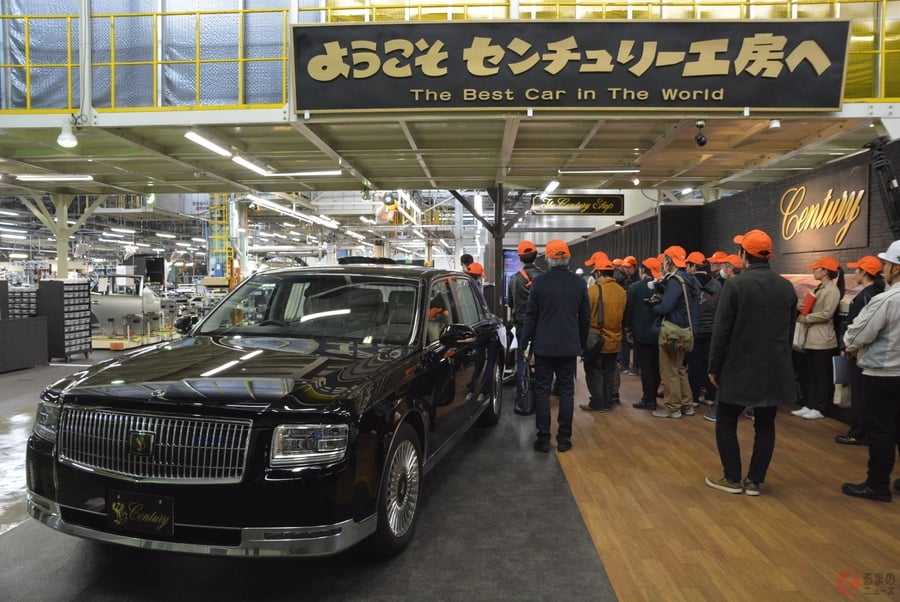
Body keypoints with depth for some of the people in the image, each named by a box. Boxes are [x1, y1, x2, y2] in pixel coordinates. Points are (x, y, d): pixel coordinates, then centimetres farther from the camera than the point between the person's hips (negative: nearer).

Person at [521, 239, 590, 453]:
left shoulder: (539, 282, -9)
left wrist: (525, 342, 3)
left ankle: (543, 438, 6)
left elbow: (531, 315, -6)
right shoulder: (579, 283, 1)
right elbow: (585, 317, 8)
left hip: (544, 345, -2)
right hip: (570, 346, 2)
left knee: (542, 391, 5)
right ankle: (564, 438, 11)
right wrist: (582, 343, 19)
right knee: (566, 391, 8)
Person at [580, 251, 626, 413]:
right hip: (614, 340, 6)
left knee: (594, 372, 8)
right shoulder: (621, 291, -1)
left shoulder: (593, 290, -18)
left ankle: (597, 403, 13)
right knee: (609, 372, 16)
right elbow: (623, 315, 7)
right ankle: (607, 402, 24)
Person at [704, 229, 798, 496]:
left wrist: (714, 367, -4)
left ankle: (732, 478, 14)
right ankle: (755, 481, 17)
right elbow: (790, 331, 12)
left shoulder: (735, 285, -13)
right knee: (765, 425, 11)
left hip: (740, 367, -5)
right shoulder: (787, 287, 4)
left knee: (726, 422, 10)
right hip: (775, 369, 5)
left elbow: (721, 332, -12)